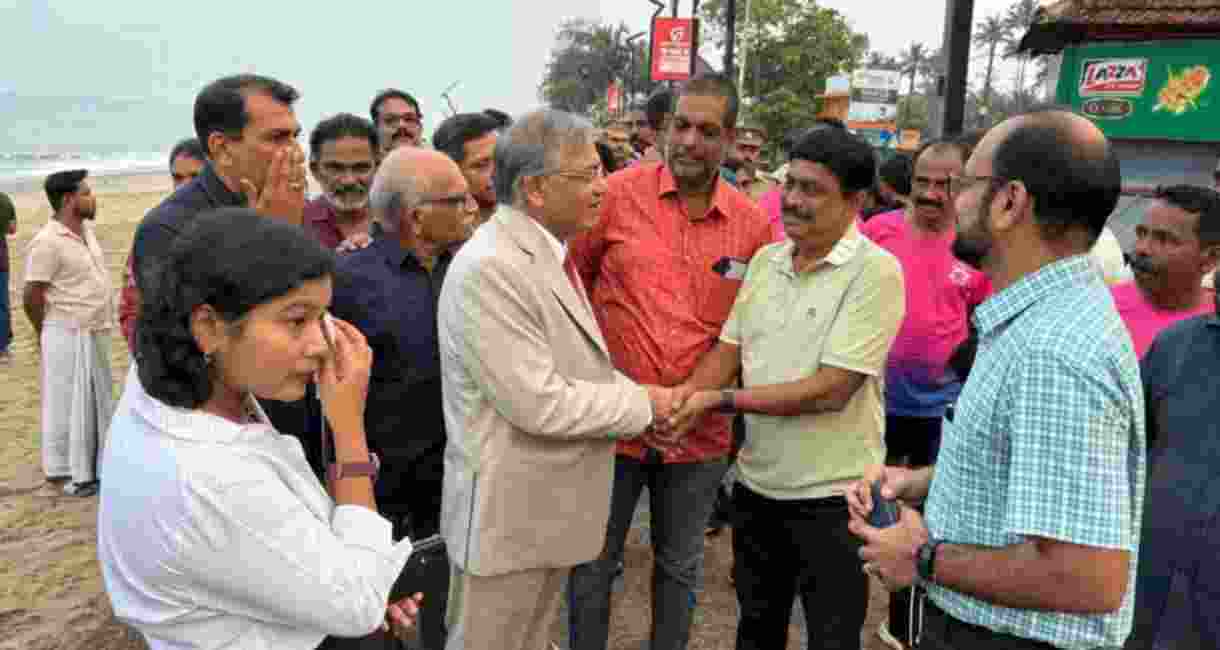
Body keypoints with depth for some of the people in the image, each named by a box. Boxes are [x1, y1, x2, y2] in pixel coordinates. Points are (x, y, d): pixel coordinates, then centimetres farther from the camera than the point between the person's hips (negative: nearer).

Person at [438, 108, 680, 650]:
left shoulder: (549, 252, 7)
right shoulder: (490, 268, -25)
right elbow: (540, 404, -27)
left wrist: (643, 397, 0)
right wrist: (643, 402, -14)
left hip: (550, 507, 9)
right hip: (508, 516, -8)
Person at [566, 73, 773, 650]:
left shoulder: (753, 223, -2)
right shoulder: (618, 193, -8)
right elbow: (570, 279, 3)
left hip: (699, 429, 2)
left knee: (680, 568, 21)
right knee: (592, 567, 13)